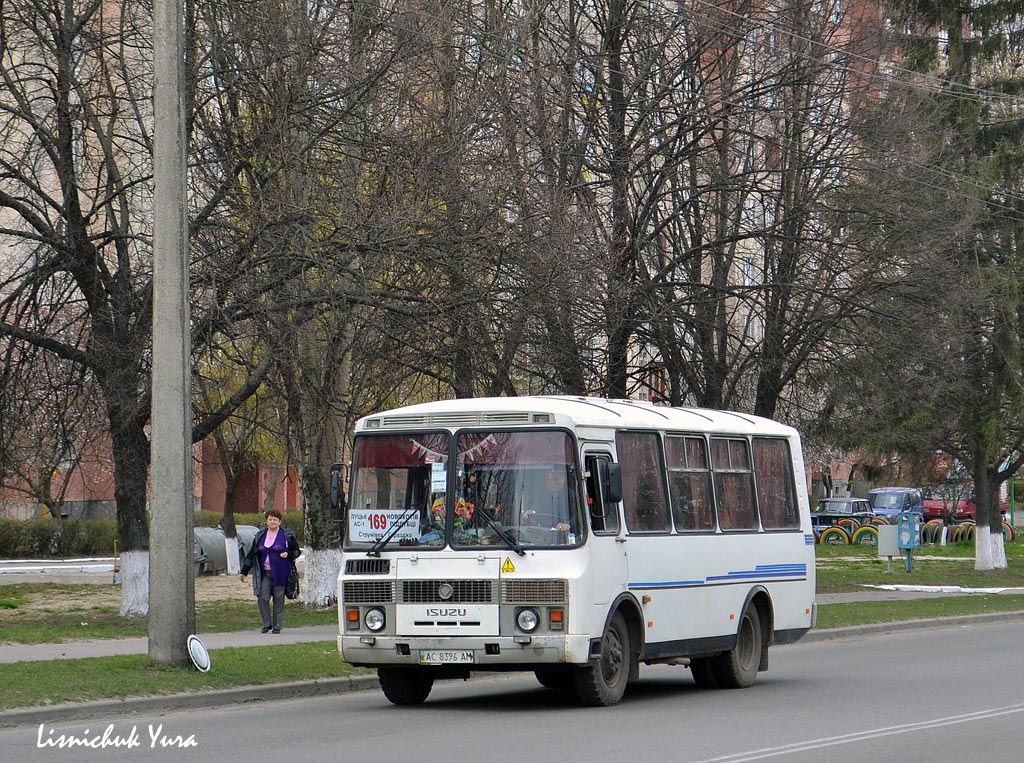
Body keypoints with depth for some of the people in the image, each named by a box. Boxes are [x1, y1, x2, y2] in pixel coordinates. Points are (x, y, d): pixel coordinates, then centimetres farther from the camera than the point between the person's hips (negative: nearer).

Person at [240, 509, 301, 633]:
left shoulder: (287, 535, 1)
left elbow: (297, 551, 7)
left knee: (278, 600, 1)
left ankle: (277, 626, 10)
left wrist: (288, 554, -16)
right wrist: (244, 572, 14)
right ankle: (267, 624, 4)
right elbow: (251, 554, 14)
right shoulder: (260, 536, 10)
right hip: (264, 573, 2)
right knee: (262, 598, -9)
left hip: (280, 573, -2)